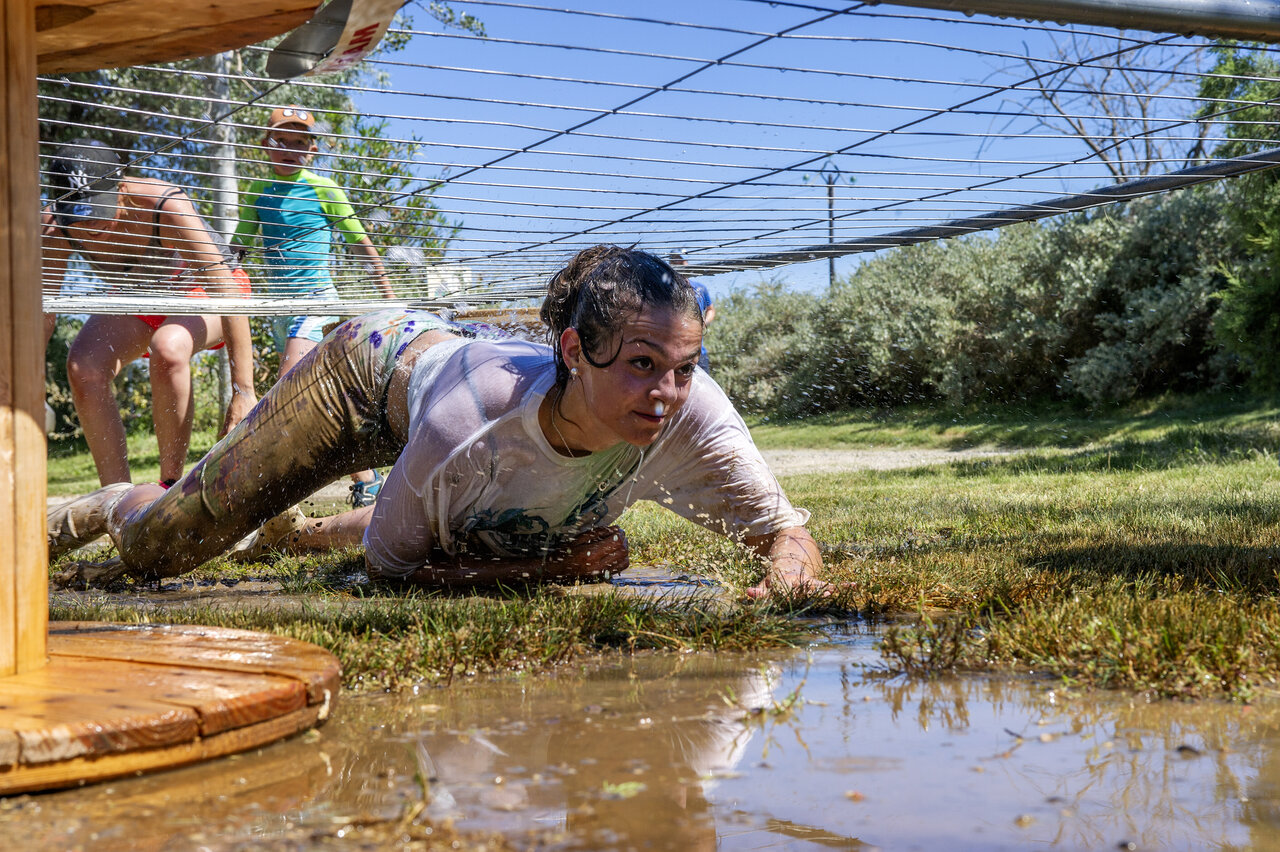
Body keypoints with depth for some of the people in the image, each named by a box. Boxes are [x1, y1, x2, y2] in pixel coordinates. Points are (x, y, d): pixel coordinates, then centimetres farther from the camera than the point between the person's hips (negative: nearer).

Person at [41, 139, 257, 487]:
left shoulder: (167, 207, -37)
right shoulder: (53, 228, -25)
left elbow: (230, 297, -36)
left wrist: (243, 392, -39)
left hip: (202, 292, -4)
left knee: (168, 348, -36)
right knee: (83, 366, -23)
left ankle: (172, 486, -21)